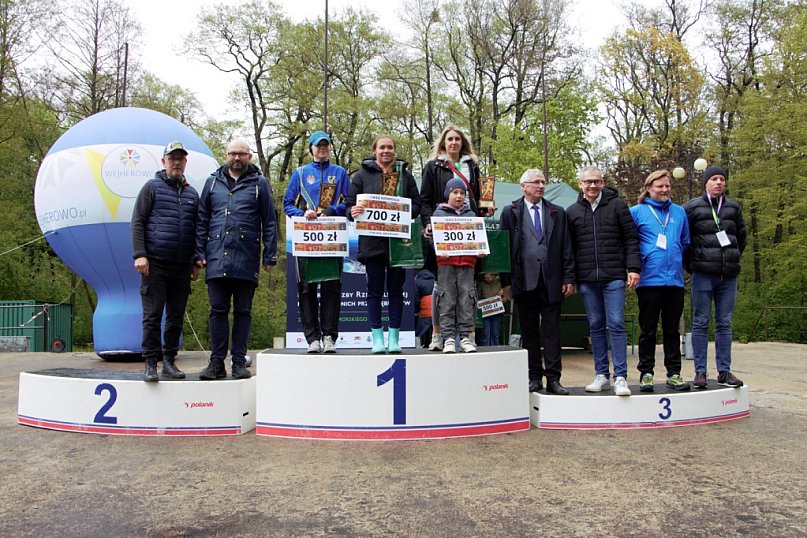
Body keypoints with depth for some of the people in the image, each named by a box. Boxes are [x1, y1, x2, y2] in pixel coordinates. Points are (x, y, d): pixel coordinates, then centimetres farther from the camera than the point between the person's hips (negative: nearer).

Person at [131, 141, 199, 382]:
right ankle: (151, 364, 4)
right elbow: (137, 222, -1)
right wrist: (139, 255, -12)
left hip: (182, 267, 4)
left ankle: (169, 362, 16)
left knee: (176, 317, 7)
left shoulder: (192, 194, 16)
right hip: (155, 263, -4)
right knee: (152, 315, -3)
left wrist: (196, 262, 13)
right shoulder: (152, 187, 5)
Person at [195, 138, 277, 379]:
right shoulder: (213, 182, 15)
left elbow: (269, 222, 5)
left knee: (243, 312, 5)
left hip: (247, 260, -2)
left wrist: (270, 256, -2)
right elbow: (202, 220, 14)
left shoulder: (259, 183, 8)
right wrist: (200, 253, 5)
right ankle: (217, 362, 10)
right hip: (217, 258, 2)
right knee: (218, 310, 4)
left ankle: (239, 361, 12)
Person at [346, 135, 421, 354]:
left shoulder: (405, 175, 13)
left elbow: (417, 205, 9)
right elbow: (349, 205, 5)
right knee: (375, 289, 2)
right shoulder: (362, 175, 8)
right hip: (372, 240, -1)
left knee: (396, 288, 5)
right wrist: (353, 212, -18)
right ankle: (377, 337, 8)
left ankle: (394, 336, 12)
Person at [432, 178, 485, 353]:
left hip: (467, 261, 3)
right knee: (447, 299, -3)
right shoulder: (439, 213, 10)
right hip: (446, 261, -2)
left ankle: (466, 336, 5)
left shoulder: (471, 214, 19)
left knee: (467, 299, 0)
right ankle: (449, 337, 1)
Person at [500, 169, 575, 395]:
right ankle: (534, 377, 14)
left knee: (552, 330, 1)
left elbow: (566, 248, 10)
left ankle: (553, 378, 6)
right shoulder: (511, 212, 7)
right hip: (524, 281, -1)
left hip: (551, 281, 1)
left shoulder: (557, 213, 13)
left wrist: (568, 278, 2)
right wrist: (506, 282, -3)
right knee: (529, 331, 5)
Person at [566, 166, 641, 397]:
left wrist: (633, 268, -6)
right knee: (596, 326, 8)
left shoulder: (617, 205, 4)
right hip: (587, 280, 3)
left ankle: (620, 377, -1)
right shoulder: (572, 211, 10)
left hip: (614, 276, -2)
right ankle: (601, 375, 16)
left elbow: (631, 239, 3)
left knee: (616, 325, -6)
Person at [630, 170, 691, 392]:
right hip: (649, 280, -3)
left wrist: (678, 263, 15)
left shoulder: (679, 212, 12)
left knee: (672, 330, 9)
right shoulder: (637, 212, 1)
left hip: (675, 280, 3)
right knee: (648, 330, 2)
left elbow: (685, 243, 20)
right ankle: (646, 373, 10)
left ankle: (674, 373, 16)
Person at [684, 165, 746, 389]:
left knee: (725, 324, 7)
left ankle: (724, 371, 13)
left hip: (729, 275, 4)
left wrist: (733, 259, 16)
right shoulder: (692, 207, 1)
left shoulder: (733, 208, 12)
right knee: (700, 323, 0)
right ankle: (700, 372, 4)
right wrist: (691, 264, 1)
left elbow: (741, 237, 23)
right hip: (703, 275, -3)